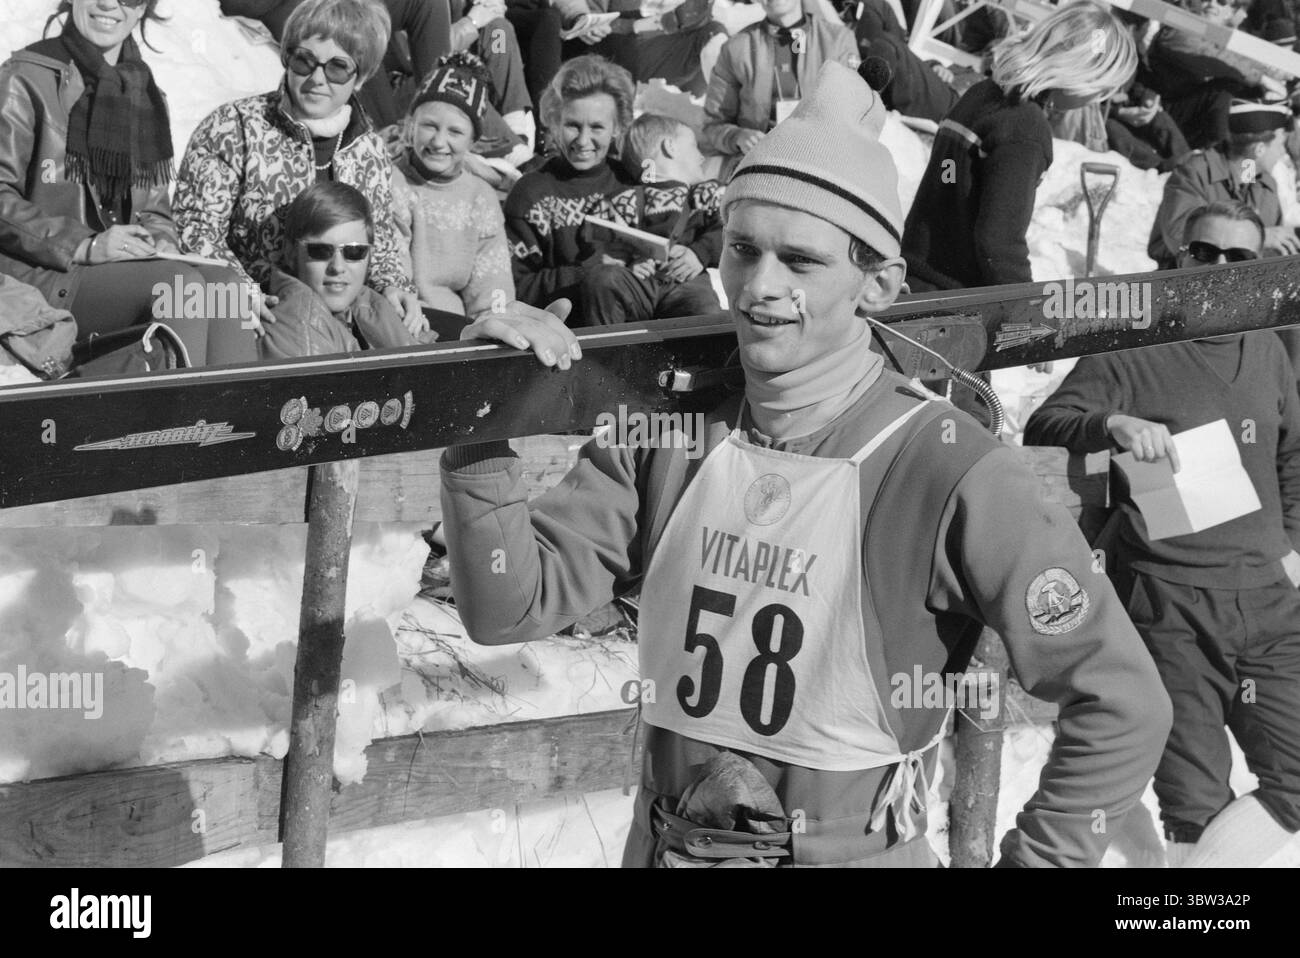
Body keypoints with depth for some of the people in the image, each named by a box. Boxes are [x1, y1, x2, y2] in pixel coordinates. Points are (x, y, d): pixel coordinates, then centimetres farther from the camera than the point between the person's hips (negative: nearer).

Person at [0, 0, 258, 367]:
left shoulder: (145, 93, 20)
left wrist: (161, 243, -2)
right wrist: (85, 246, -18)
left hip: (126, 265, 6)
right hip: (41, 279, -6)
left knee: (225, 283, -23)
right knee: (182, 284, -29)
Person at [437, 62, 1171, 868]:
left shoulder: (947, 472, -20)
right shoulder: (670, 432, -6)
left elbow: (1122, 704, -17)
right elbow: (513, 606, -10)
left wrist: (1031, 859, -13)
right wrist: (483, 428, -22)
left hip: (851, 851, -4)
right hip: (659, 846, 5)